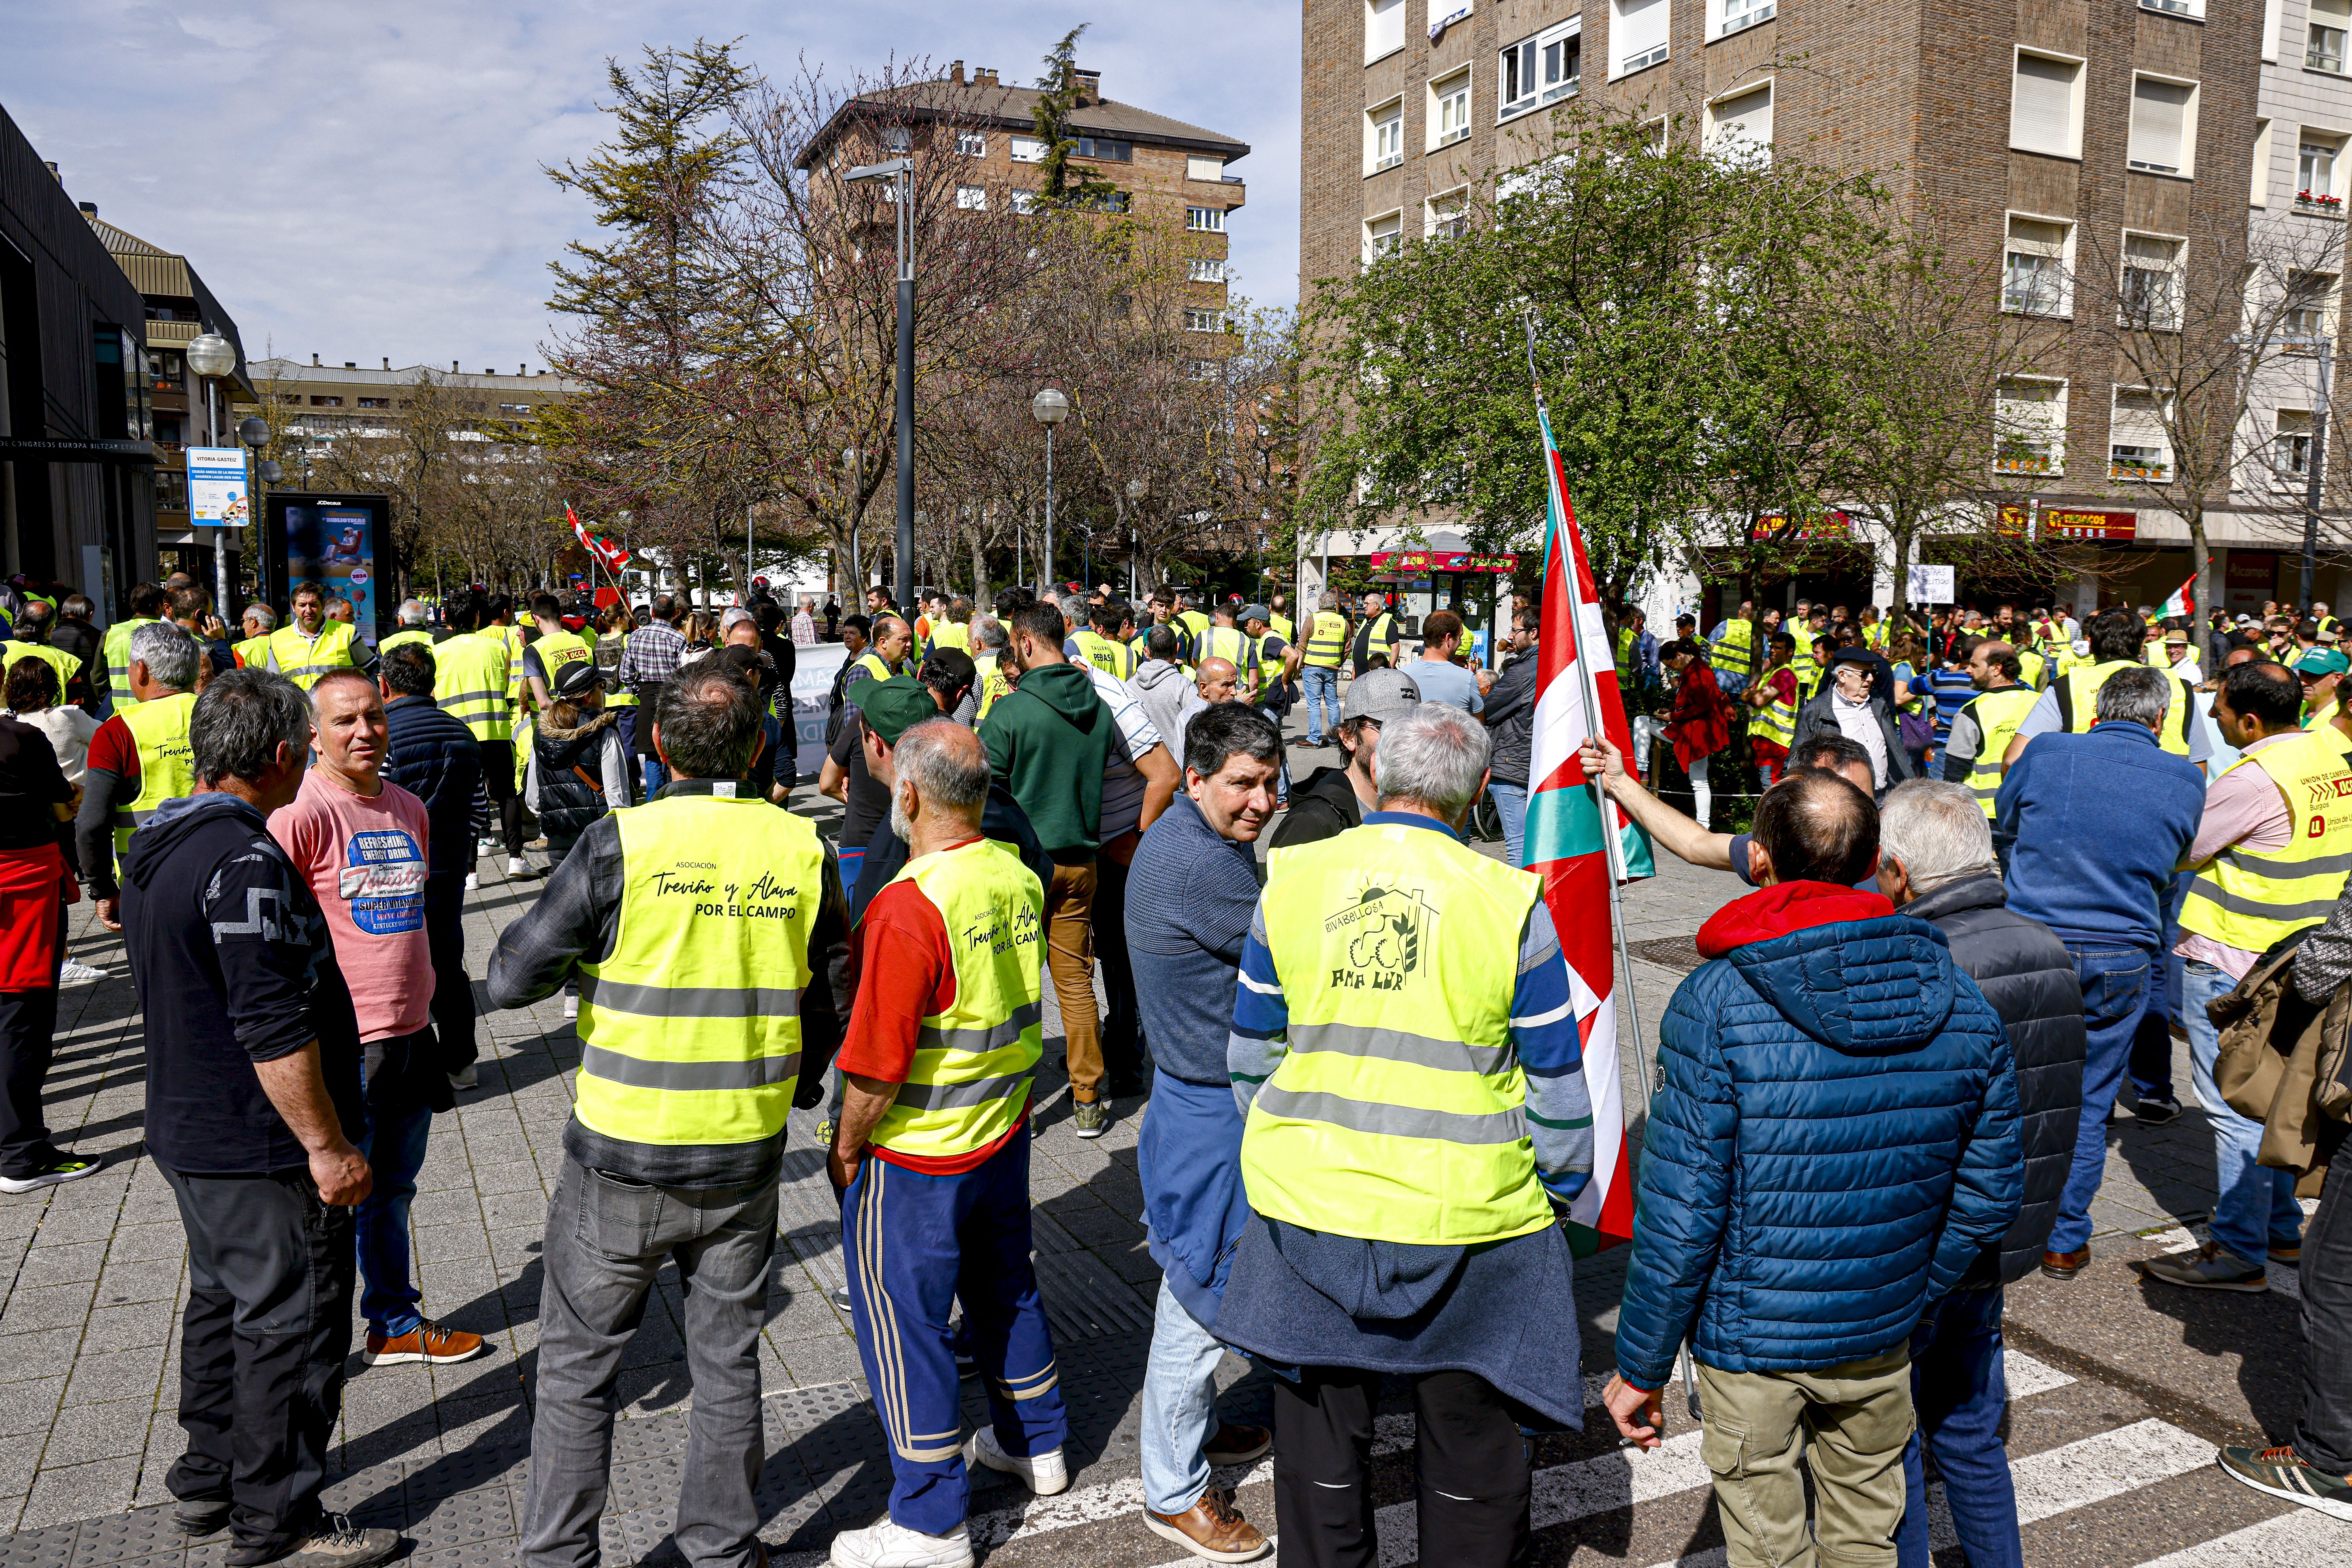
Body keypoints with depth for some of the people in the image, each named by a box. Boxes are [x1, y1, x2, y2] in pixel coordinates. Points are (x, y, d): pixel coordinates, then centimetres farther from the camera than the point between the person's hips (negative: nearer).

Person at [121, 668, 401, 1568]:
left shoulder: (157, 847, 9)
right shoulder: (245, 862, -25)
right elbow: (274, 1029, -27)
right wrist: (326, 1145, -22)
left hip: (186, 1131, 10)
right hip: (260, 1150, -10)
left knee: (222, 1302, 22)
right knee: (291, 1323, 2)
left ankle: (208, 1481, 36)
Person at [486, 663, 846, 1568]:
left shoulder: (621, 844, -14)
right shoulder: (802, 850, -4)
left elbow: (510, 979, -11)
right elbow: (820, 1008, 6)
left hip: (622, 1159, -3)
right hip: (747, 1157, 3)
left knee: (578, 1367, 15)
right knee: (728, 1362, 18)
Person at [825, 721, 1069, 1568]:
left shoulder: (910, 908, -27)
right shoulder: (1019, 877, -3)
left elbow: (877, 1064, -24)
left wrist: (846, 1147, -8)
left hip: (914, 1156, -8)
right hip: (1006, 1132, 8)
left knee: (904, 1322, 8)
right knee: (1005, 1287, 25)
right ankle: (1036, 1443, 43)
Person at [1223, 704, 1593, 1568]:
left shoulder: (1291, 882, -4)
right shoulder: (1509, 902, -11)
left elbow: (1251, 1051, 6)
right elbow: (1555, 1079, -4)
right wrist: (1559, 1188, 10)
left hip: (1308, 1205, 2)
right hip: (1468, 1212, -2)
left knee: (1320, 1437, 20)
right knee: (1471, 1445, 19)